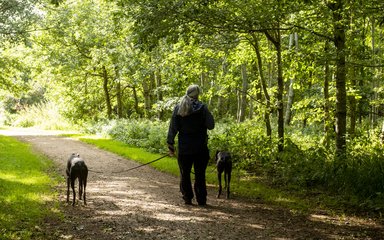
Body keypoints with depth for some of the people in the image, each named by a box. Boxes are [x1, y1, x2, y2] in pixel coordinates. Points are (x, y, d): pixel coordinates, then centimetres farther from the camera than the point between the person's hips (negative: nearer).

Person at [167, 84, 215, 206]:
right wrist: (208, 114, 11)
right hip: (200, 147, -2)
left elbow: (173, 128, 1)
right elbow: (210, 125, -7)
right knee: (200, 174, 5)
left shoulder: (178, 108, 2)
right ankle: (201, 200, 6)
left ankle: (187, 198, 14)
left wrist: (170, 144, 5)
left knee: (185, 174, 12)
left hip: (184, 147, 2)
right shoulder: (202, 107, -7)